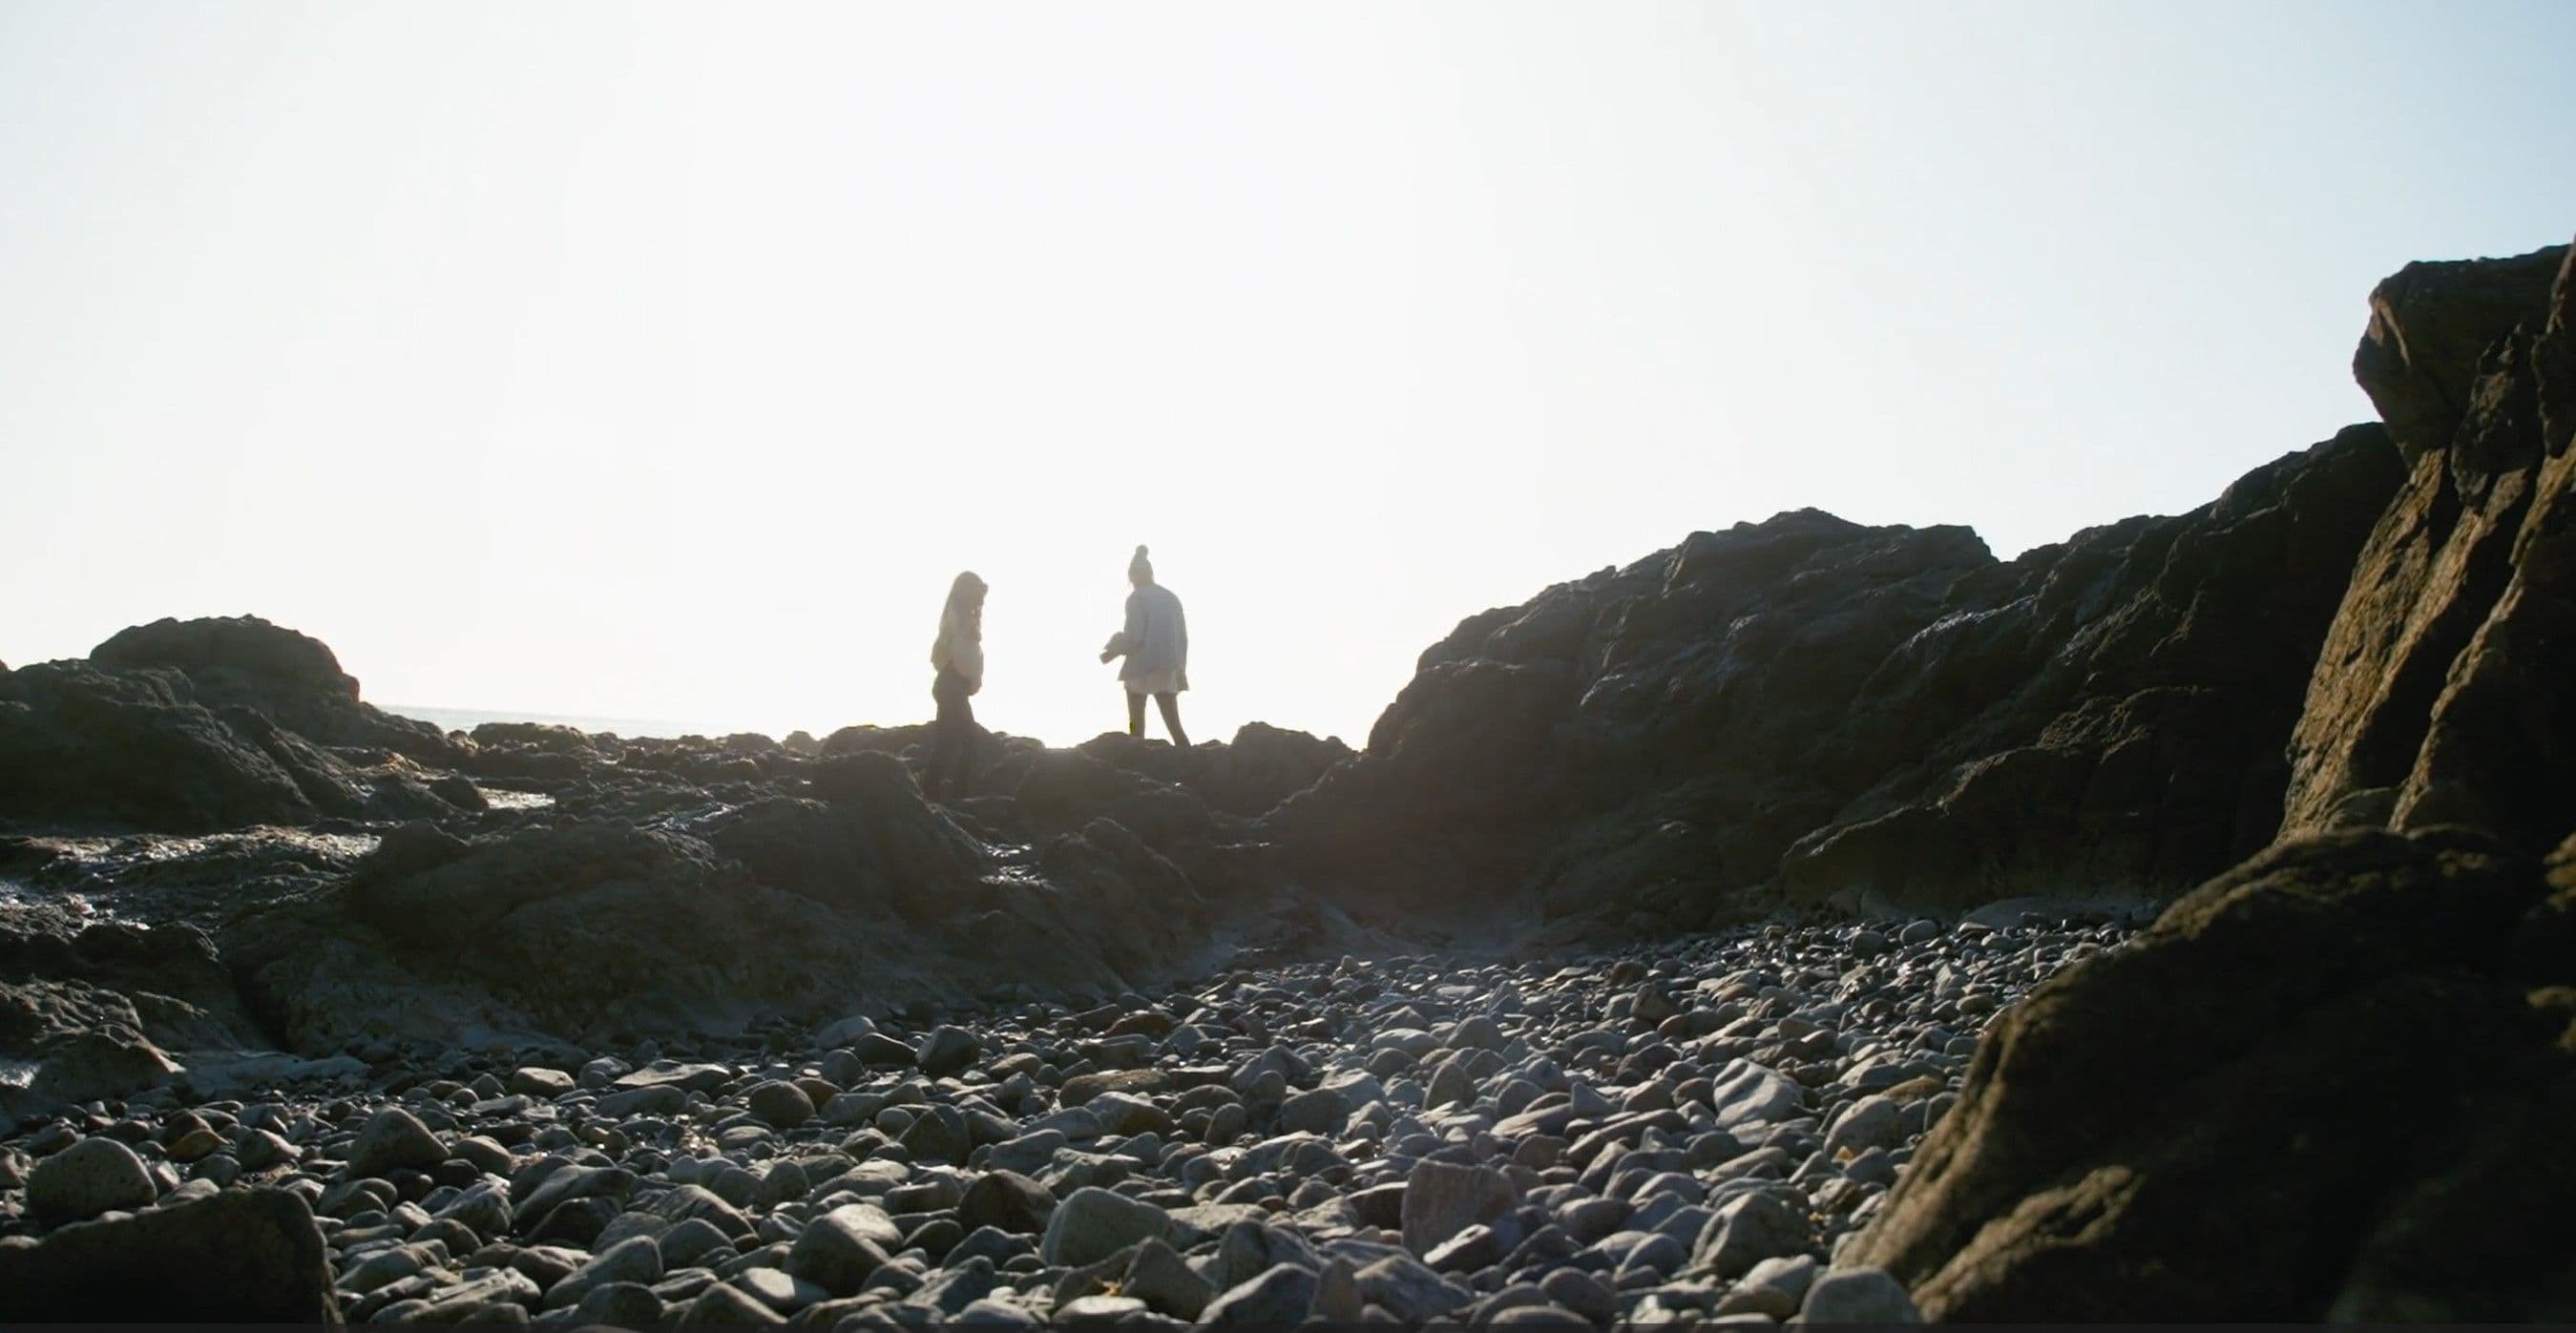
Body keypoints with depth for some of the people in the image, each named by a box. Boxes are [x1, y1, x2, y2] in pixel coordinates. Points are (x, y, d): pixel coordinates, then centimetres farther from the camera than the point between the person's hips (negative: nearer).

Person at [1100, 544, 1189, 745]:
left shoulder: (1136, 598, -5)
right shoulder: (1171, 598, 13)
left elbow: (1134, 636, -14)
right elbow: (1183, 636, 13)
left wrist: (1113, 651, 1)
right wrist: (1180, 668, 19)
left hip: (1142, 667, -5)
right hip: (1168, 668, 5)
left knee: (1136, 726, 7)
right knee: (1174, 726, -2)